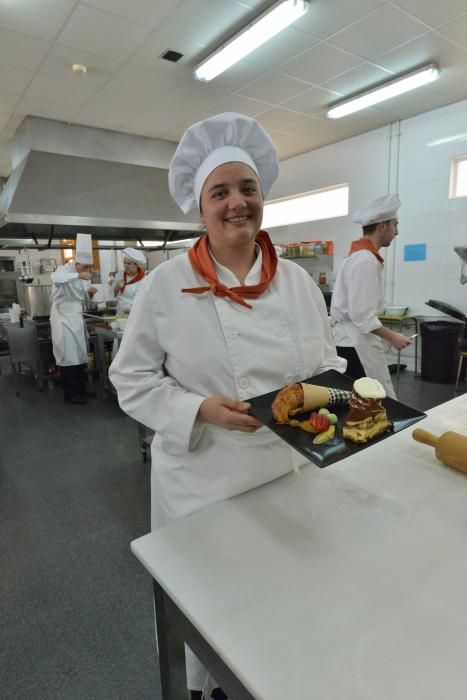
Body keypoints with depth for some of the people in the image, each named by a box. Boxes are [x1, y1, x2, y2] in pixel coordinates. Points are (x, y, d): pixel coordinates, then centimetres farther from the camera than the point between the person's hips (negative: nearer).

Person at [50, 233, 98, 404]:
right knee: (68, 356, -6)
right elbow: (56, 278, -36)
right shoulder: (65, 269, -13)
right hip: (63, 317, -8)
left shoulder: (83, 275, 9)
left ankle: (80, 388, 23)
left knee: (80, 354, 12)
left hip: (77, 317, 8)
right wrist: (78, 275, -42)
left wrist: (89, 292, -8)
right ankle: (70, 393, 3)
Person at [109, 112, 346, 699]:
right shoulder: (166, 285, -11)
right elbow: (132, 380, -7)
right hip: (201, 480, -3)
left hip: (287, 473, 4)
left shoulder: (298, 281, -1)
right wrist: (201, 410, -21)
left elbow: (326, 367, 6)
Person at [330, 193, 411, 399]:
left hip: (355, 340, 10)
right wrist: (392, 337, -12)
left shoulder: (359, 256, 14)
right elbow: (362, 315, -22)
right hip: (356, 343, -10)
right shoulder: (365, 260, -18)